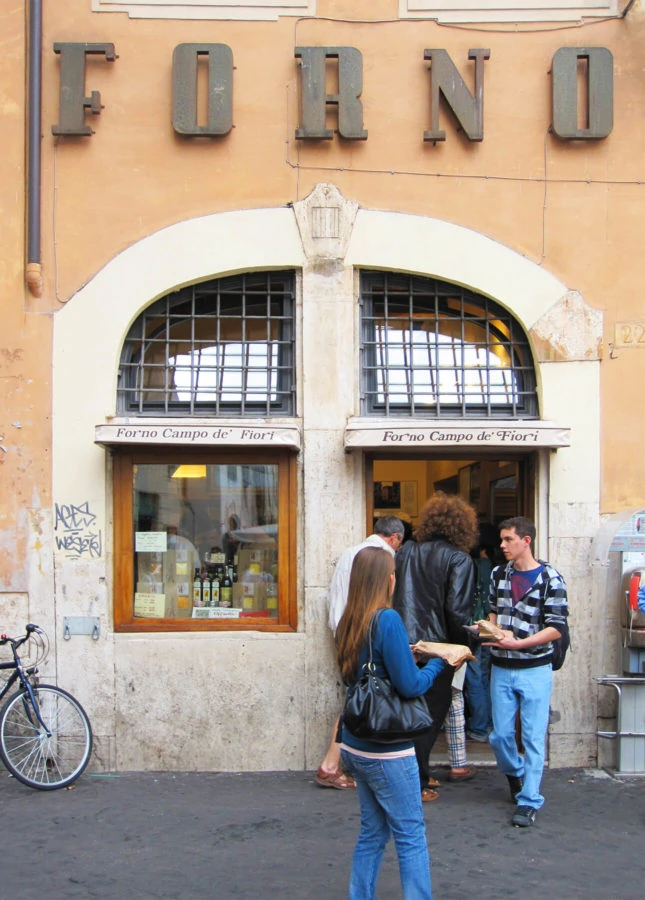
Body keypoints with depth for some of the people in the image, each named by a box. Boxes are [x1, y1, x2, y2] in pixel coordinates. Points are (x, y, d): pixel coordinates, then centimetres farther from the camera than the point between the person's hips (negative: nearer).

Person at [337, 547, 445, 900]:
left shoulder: (348, 623, 5)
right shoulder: (387, 620, -19)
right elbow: (410, 685, -19)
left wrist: (410, 653, 13)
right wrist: (439, 662, -3)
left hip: (356, 746, 8)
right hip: (387, 750, -8)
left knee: (373, 831, 17)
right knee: (411, 836, 2)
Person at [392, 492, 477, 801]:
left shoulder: (406, 552, 6)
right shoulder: (459, 560, -10)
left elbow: (390, 594, 7)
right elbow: (457, 611, -16)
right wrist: (462, 644, -1)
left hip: (404, 645, 5)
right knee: (430, 717, 6)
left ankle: (417, 774, 28)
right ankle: (416, 784, 11)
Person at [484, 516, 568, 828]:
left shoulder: (549, 578, -10)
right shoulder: (499, 574, 7)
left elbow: (556, 628, -12)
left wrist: (517, 643, -22)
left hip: (534, 669, -5)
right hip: (501, 668, 5)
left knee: (533, 737, -1)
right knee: (500, 735, 10)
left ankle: (528, 800, 9)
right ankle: (515, 773, 38)